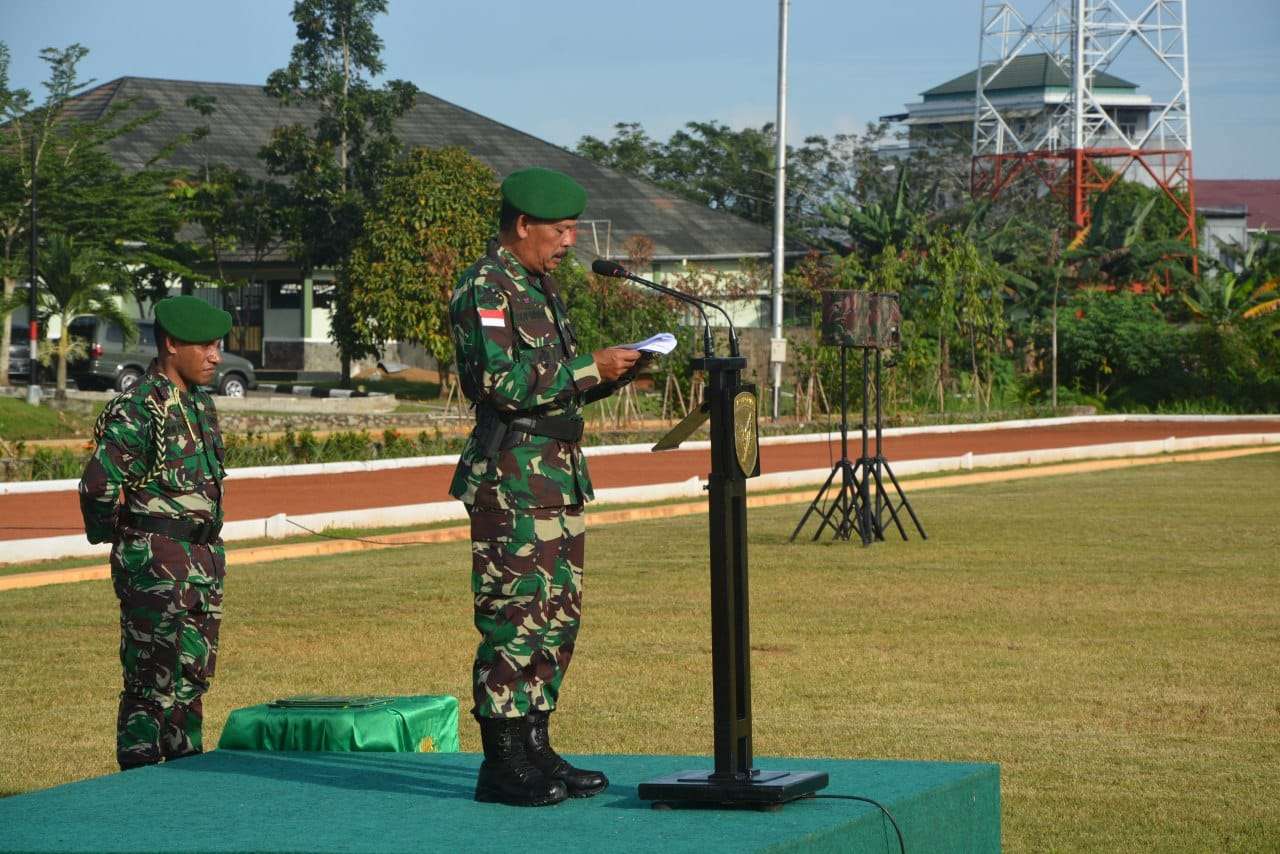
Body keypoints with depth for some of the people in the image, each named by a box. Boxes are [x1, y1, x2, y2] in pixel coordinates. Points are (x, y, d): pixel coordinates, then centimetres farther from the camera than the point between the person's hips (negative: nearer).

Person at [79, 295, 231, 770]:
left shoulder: (200, 402, 12)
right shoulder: (138, 409, -16)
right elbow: (98, 484, -22)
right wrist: (111, 536, -7)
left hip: (203, 559, 9)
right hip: (155, 563, -9)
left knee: (192, 677, 15)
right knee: (153, 682, -4)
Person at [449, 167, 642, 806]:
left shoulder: (539, 287, 20)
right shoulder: (484, 288, -11)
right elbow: (500, 380, -22)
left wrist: (611, 373, 8)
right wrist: (590, 368, -17)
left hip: (559, 476, 10)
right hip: (513, 480, -10)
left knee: (557, 617, 11)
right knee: (513, 618, -8)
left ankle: (535, 752, 18)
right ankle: (502, 766, -5)